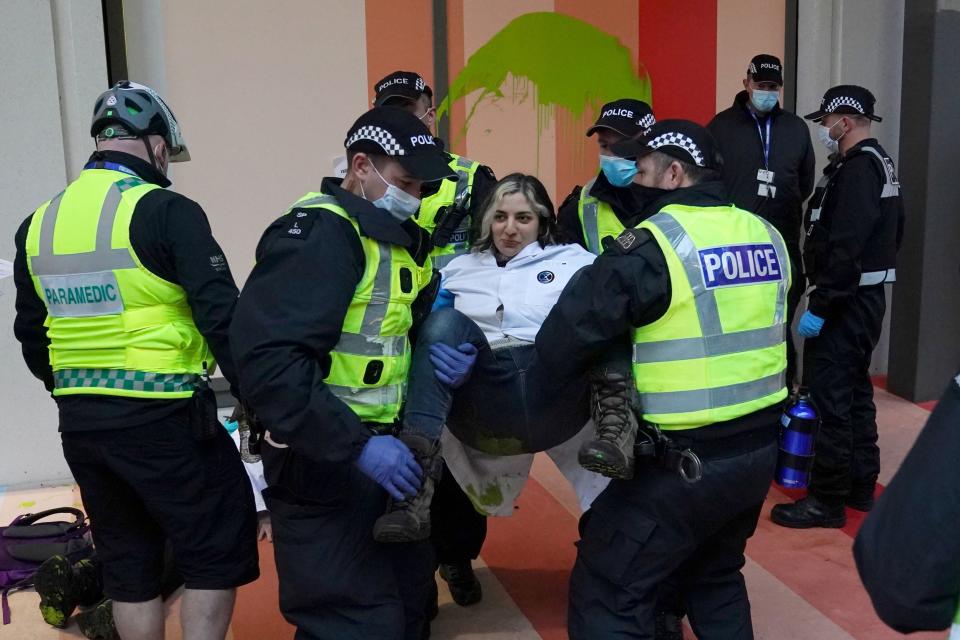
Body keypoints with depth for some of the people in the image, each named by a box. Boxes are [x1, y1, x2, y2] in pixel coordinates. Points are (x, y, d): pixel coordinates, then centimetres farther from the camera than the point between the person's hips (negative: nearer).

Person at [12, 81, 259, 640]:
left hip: (79, 424, 7)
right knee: (219, 551, 7)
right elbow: (222, 318, -16)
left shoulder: (39, 224, 10)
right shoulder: (166, 212, -12)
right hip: (163, 420, -7)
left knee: (128, 562, 19)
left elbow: (31, 337, 17)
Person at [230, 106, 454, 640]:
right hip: (325, 461, -9)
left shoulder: (401, 239, 10)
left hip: (381, 446, 9)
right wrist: (355, 446, -29)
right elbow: (268, 360, -28)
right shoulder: (318, 233, -19)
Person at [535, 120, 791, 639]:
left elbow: (563, 339, -17)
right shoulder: (766, 235, 6)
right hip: (759, 446, 8)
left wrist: (538, 376, 4)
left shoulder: (655, 244, -15)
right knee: (714, 578, 28)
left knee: (606, 592, 4)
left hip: (688, 460, -8)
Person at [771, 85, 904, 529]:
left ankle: (827, 500, 2)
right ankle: (860, 485, 29)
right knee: (855, 389, 18)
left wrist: (819, 306, -24)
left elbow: (845, 246, -26)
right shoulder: (881, 163, 15)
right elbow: (892, 232, 19)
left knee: (827, 396, -6)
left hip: (846, 302, -11)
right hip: (868, 296, 11)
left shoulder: (858, 167, -17)